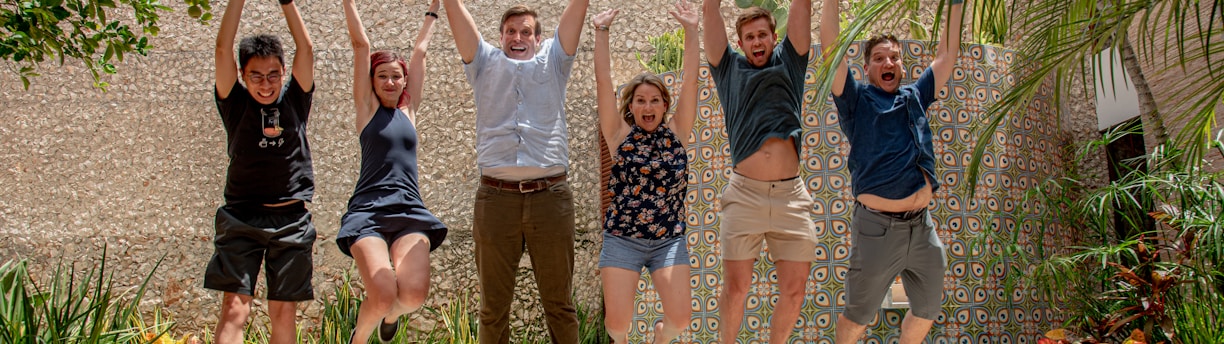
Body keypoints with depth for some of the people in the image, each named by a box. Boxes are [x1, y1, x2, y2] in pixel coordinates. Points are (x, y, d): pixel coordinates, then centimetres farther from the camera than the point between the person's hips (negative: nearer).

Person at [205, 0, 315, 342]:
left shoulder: (295, 100, 8)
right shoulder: (236, 103, 4)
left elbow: (306, 48, 0)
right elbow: (223, 48, -5)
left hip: (292, 220, 1)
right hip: (242, 218, -1)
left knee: (284, 312, 6)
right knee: (234, 308, -11)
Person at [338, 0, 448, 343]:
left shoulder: (408, 110, 17)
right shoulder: (367, 107, 9)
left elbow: (420, 50, 24)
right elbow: (360, 44, 7)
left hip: (410, 211, 3)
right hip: (369, 211, -3)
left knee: (414, 293, -20)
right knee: (383, 295, -24)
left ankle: (391, 314, 19)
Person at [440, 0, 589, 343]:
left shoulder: (552, 61, 20)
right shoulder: (485, 62, 20)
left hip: (550, 196, 0)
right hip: (496, 197, 1)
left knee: (559, 302, 5)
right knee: (493, 306, 4)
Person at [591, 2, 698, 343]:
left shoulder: (676, 134, 3)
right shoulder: (620, 135, -1)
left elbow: (690, 81, -4)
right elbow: (603, 81, -7)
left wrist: (691, 31, -10)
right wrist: (601, 32, -11)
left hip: (669, 240, 1)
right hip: (622, 240, -1)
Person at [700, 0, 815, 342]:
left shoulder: (788, 63, 17)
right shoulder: (730, 69, 15)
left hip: (791, 194, 1)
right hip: (744, 194, -1)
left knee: (793, 291, 1)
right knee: (735, 289, -1)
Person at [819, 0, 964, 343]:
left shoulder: (915, 97, 14)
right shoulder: (856, 100, 0)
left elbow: (947, 55, 20)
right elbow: (831, 47, -10)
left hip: (922, 225, 6)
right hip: (878, 227, -5)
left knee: (928, 307, 18)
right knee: (859, 314, 6)